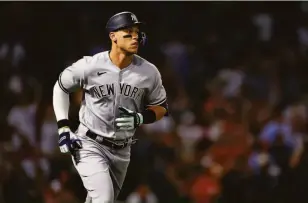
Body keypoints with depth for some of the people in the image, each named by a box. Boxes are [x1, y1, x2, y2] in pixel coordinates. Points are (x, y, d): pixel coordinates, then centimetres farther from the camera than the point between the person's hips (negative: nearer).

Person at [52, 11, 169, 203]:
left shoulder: (149, 72, -7)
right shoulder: (90, 66, -15)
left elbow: (161, 107, 7)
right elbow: (61, 88, 3)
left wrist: (139, 118, -15)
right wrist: (63, 128, -5)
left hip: (121, 150, 4)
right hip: (90, 144, -4)